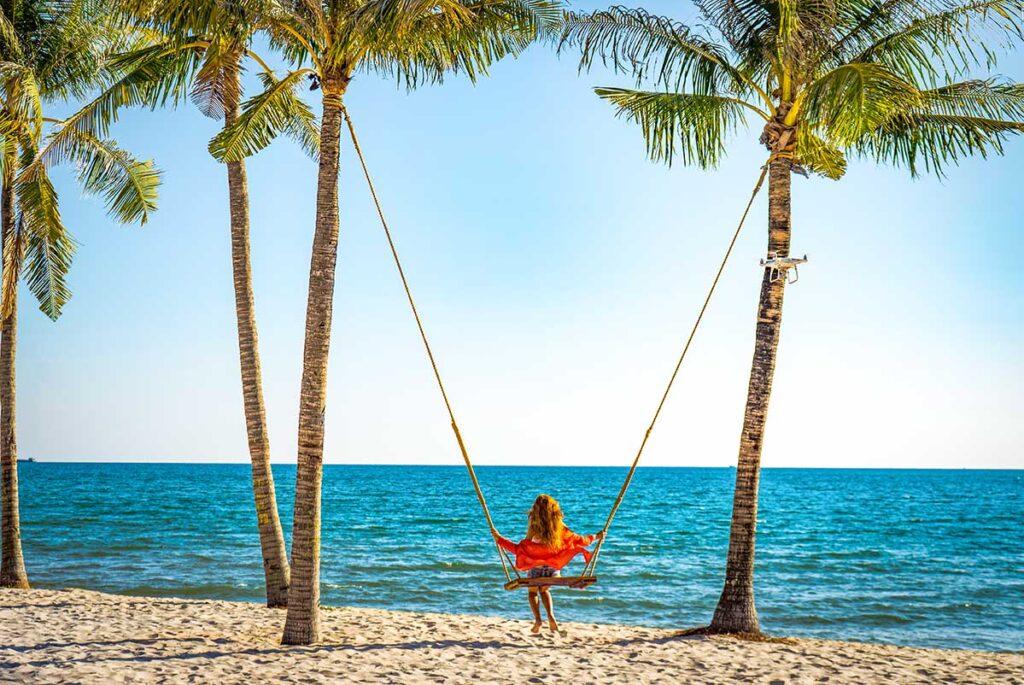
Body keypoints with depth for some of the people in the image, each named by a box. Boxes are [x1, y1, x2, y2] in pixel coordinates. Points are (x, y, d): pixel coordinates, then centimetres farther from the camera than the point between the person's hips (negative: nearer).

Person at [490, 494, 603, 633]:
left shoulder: (534, 528, -22)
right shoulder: (559, 527, -12)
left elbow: (519, 549, -21)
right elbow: (578, 540, -3)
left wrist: (500, 539, -17)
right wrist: (595, 537, 13)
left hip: (536, 567, -3)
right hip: (554, 567, 3)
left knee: (532, 592, 24)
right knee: (544, 590, 29)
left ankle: (537, 619, 3)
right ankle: (551, 616, 7)